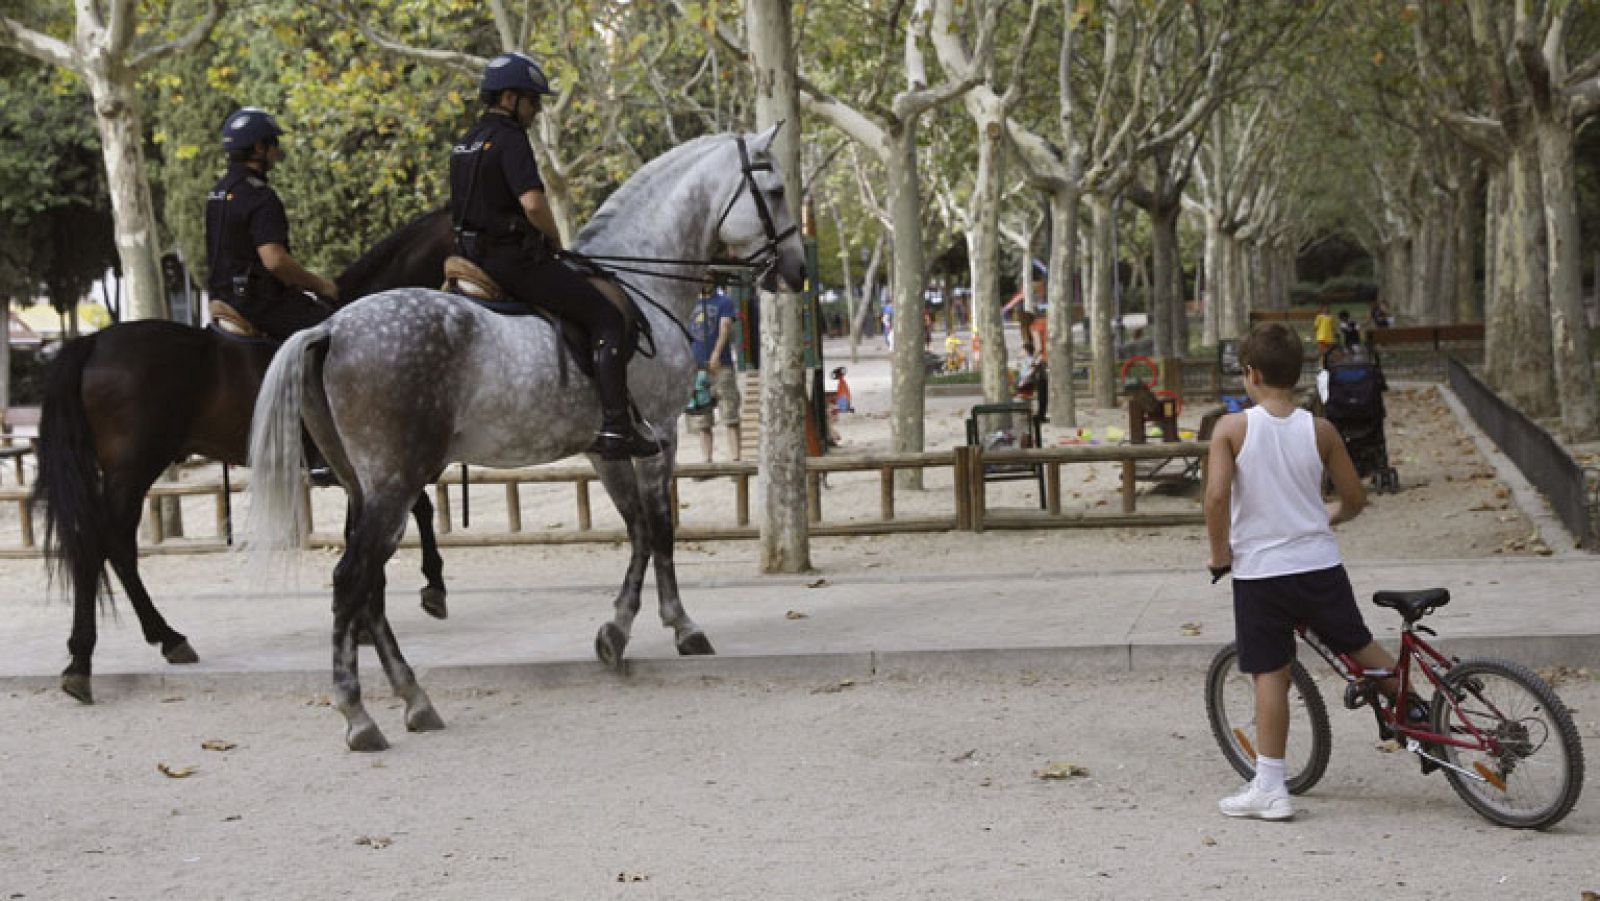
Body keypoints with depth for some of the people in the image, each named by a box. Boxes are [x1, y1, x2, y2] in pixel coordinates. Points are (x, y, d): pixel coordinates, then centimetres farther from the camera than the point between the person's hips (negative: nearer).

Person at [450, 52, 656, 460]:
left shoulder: (464, 144, 15)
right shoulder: (510, 139, -14)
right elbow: (533, 204, -27)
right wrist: (555, 239, -7)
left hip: (474, 255, 10)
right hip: (515, 258, -10)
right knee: (607, 319, -7)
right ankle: (615, 429, -14)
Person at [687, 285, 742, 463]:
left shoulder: (724, 302, 2)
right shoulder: (693, 304, 17)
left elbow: (725, 327, -12)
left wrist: (716, 354, -27)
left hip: (721, 366, -5)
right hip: (696, 368, 5)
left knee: (730, 418, -9)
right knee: (702, 422, 5)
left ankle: (734, 459, -12)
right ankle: (706, 461, 9)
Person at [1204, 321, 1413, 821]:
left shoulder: (1232, 428, -8)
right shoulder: (1320, 429, 0)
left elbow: (1217, 497, -19)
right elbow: (1354, 499, 8)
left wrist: (1220, 553, -4)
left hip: (1258, 572, -2)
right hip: (1319, 567, 2)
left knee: (1270, 676, 3)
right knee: (1359, 646, 22)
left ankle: (1269, 788, 5)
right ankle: (1419, 717, 34)